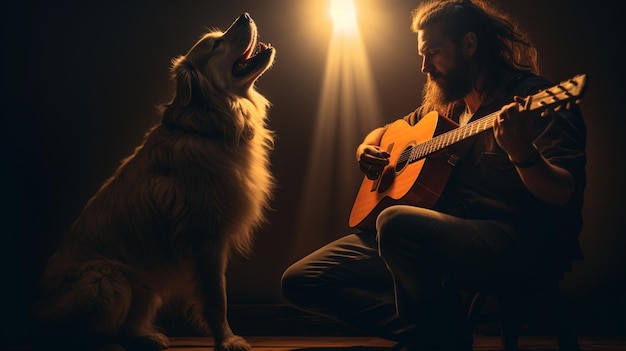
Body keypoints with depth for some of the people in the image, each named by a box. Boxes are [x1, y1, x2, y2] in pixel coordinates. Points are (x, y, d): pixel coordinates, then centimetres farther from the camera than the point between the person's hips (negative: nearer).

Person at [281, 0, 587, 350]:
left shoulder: (533, 96, -5)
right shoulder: (442, 105, 17)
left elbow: (565, 196, -15)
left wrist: (523, 155, -36)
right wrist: (367, 150, 8)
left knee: (399, 222, -39)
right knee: (299, 280, -3)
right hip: (441, 237, 8)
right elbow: (384, 131, 32)